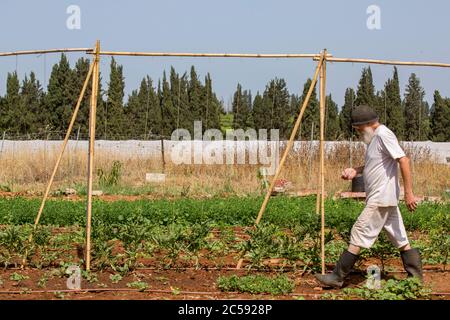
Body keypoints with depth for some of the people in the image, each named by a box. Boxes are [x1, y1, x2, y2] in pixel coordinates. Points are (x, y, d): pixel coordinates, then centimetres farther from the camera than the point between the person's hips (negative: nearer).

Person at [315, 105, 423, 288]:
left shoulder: (384, 135, -15)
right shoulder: (374, 137, 15)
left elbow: (403, 160, -22)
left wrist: (408, 192, -24)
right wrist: (356, 170, 11)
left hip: (381, 199, -10)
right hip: (383, 198, 10)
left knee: (359, 234, -6)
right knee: (400, 239, 11)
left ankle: (337, 278, -1)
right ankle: (415, 276, 15)